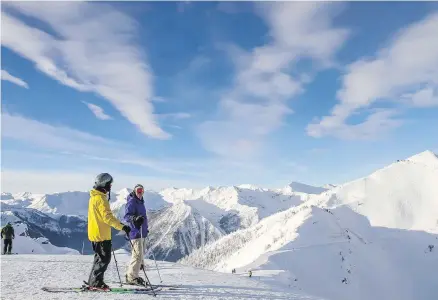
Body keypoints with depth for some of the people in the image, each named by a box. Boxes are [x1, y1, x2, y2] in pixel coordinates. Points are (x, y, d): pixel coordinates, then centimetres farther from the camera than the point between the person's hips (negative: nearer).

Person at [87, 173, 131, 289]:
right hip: (101, 235, -10)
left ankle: (93, 282, 22)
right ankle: (96, 282, 2)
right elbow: (107, 217, -26)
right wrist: (122, 226, -29)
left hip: (95, 234, 10)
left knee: (100, 258, 17)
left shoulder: (94, 197, 14)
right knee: (104, 259, -2)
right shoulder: (100, 198, -18)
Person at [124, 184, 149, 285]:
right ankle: (132, 277, -3)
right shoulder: (131, 202, -11)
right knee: (138, 254, -11)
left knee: (140, 254, 15)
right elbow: (127, 216, -21)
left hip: (141, 232, 10)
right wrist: (135, 218, -40)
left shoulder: (140, 202, 17)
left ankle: (130, 275, 24)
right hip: (136, 232, -10)